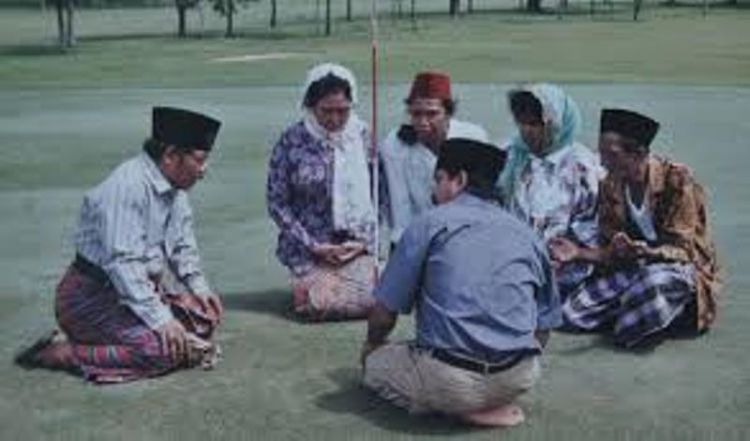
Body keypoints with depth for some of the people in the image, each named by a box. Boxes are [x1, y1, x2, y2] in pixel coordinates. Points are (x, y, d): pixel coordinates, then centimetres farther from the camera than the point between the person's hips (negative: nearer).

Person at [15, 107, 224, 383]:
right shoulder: (128, 187, -24)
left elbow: (182, 247, 18)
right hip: (93, 295, -9)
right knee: (161, 349, -25)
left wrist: (199, 288, 3)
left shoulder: (175, 189, 5)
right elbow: (122, 262, -30)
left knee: (206, 317, -2)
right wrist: (160, 319, -31)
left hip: (143, 286, 9)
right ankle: (64, 352, -13)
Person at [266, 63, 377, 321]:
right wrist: (312, 246, -10)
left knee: (368, 301, -18)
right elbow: (277, 203, -4)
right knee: (321, 305, -21)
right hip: (309, 248, -2)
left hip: (356, 246, 2)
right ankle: (305, 283, 15)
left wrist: (364, 239, -5)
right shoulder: (292, 141, -6)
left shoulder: (363, 135, 2)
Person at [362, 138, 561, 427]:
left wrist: (372, 344, 24)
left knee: (375, 363, 20)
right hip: (521, 378, 6)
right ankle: (495, 403, 9)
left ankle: (463, 408, -1)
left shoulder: (429, 223, 1)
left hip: (452, 381, -6)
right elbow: (544, 325, 15)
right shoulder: (526, 234, 13)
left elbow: (385, 310, 3)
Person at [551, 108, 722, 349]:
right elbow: (612, 251, 2)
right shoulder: (610, 187, -1)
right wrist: (579, 252, -17)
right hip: (634, 269, 6)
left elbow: (681, 250, -21)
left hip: (681, 268, -6)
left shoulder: (676, 179, -19)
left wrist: (638, 250, -40)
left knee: (655, 280, -42)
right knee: (573, 312, -11)